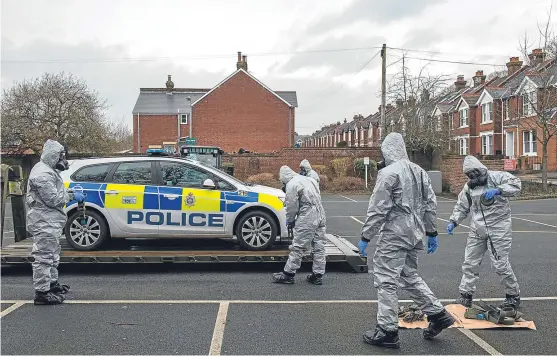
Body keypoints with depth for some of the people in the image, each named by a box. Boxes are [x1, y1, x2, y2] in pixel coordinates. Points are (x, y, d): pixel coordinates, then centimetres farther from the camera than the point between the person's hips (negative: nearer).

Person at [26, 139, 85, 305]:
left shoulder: (48, 170, 15)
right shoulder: (43, 174, -20)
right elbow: (53, 199, -24)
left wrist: (69, 193, 9)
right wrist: (72, 196, -13)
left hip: (50, 222, 12)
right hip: (44, 222, -12)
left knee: (52, 255, 23)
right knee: (44, 257, -8)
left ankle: (52, 283, 37)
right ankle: (42, 293, -4)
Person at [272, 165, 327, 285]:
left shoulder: (291, 185, -7)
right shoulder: (308, 180, 19)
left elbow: (292, 206, -9)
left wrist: (290, 221, 7)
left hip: (307, 219, -9)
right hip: (320, 216, 9)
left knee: (298, 247, -2)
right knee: (319, 247, 11)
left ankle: (288, 274, 6)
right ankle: (318, 275, 17)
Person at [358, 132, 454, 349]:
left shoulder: (388, 173, -14)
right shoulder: (419, 171, 11)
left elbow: (377, 209, -16)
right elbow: (430, 204, 13)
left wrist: (365, 237, -11)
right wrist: (431, 232, 19)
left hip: (394, 235, -8)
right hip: (414, 234, 8)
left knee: (386, 281, 0)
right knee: (410, 276, 23)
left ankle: (387, 331, 5)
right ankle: (438, 314, 25)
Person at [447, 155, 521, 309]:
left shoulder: (496, 177, -8)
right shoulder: (469, 186, 11)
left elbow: (515, 184, -19)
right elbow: (461, 206, 16)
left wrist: (497, 190, -33)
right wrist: (453, 221, 2)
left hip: (498, 228, -6)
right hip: (477, 229, 6)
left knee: (500, 264, -3)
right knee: (470, 263, 7)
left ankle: (513, 296, 18)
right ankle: (465, 296, 17)